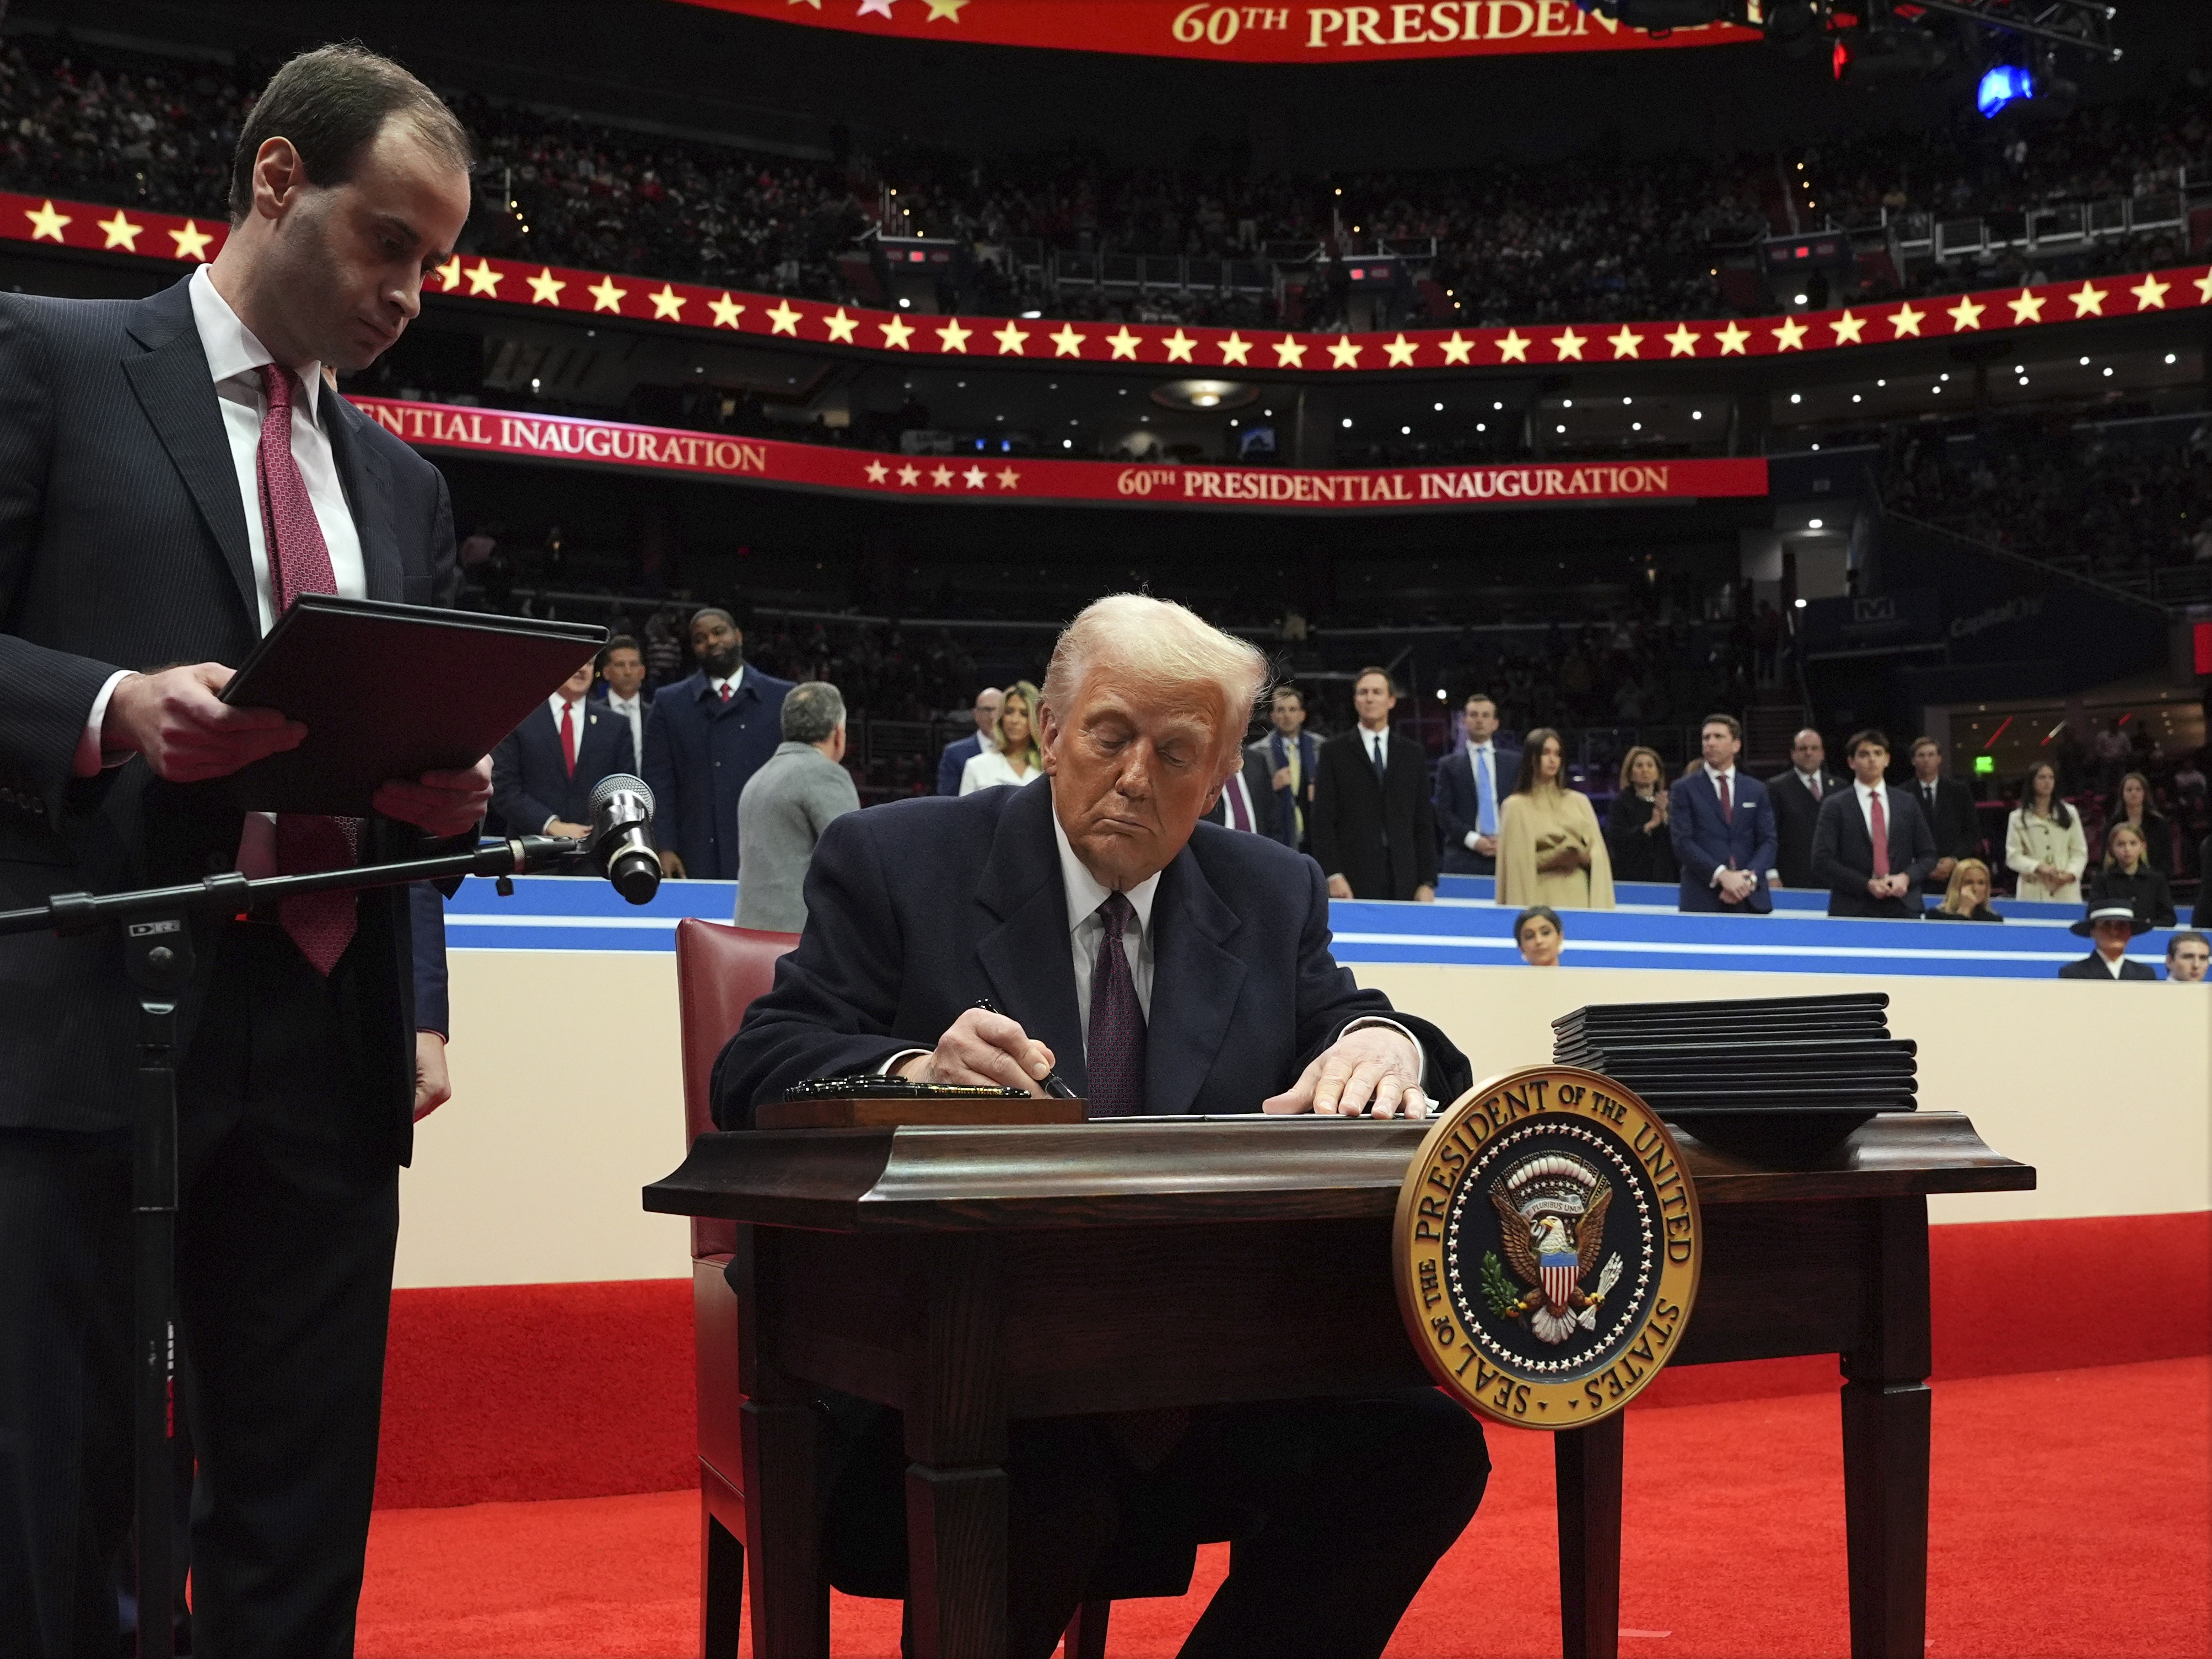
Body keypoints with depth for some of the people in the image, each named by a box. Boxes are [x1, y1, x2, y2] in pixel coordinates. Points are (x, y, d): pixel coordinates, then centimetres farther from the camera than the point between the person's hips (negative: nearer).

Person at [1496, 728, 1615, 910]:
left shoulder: (1579, 802, 14)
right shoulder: (1517, 806, 3)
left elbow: (1598, 856, 10)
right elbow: (1516, 863, -2)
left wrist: (1582, 857, -10)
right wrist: (1551, 860, -15)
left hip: (1577, 895, 3)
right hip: (1540, 897, -3)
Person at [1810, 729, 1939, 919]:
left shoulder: (1908, 804, 16)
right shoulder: (1835, 806, 5)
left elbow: (1927, 855, 17)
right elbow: (1822, 862, -2)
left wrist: (1906, 878, -4)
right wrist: (1867, 885, -11)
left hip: (1902, 907, 3)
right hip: (1853, 909, -2)